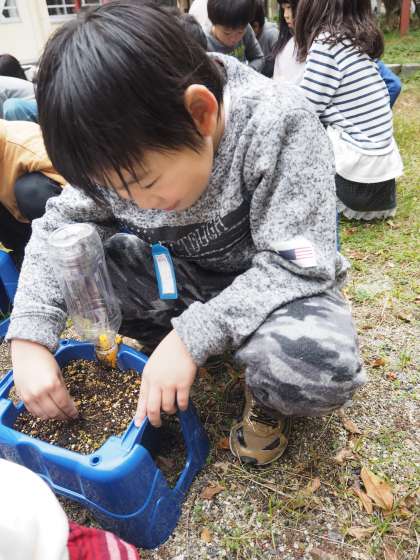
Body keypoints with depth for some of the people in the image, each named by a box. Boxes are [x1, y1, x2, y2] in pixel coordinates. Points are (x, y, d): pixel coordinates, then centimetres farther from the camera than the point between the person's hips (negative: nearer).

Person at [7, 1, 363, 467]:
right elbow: (57, 223, -6)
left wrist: (193, 335, -33)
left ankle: (268, 394, -1)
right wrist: (28, 336, -18)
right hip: (180, 279, 4)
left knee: (317, 367, -36)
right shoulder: (125, 152, -13)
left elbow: (297, 265, -27)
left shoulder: (278, 123, -26)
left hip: (275, 285, -3)